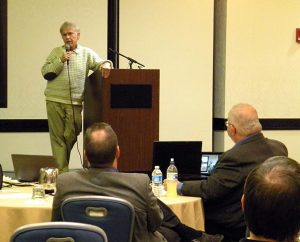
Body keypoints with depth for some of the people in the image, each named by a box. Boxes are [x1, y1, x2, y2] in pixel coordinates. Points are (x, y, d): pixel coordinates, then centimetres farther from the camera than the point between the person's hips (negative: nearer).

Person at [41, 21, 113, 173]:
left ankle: (63, 165, 19)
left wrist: (106, 64, -24)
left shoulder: (87, 53, 10)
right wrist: (61, 61, -8)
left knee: (71, 136, 1)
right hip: (54, 101, 0)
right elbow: (46, 73, 4)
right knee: (57, 137, -1)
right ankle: (61, 170, 1)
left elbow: (99, 64, -1)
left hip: (75, 103, 0)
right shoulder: (56, 52, 11)